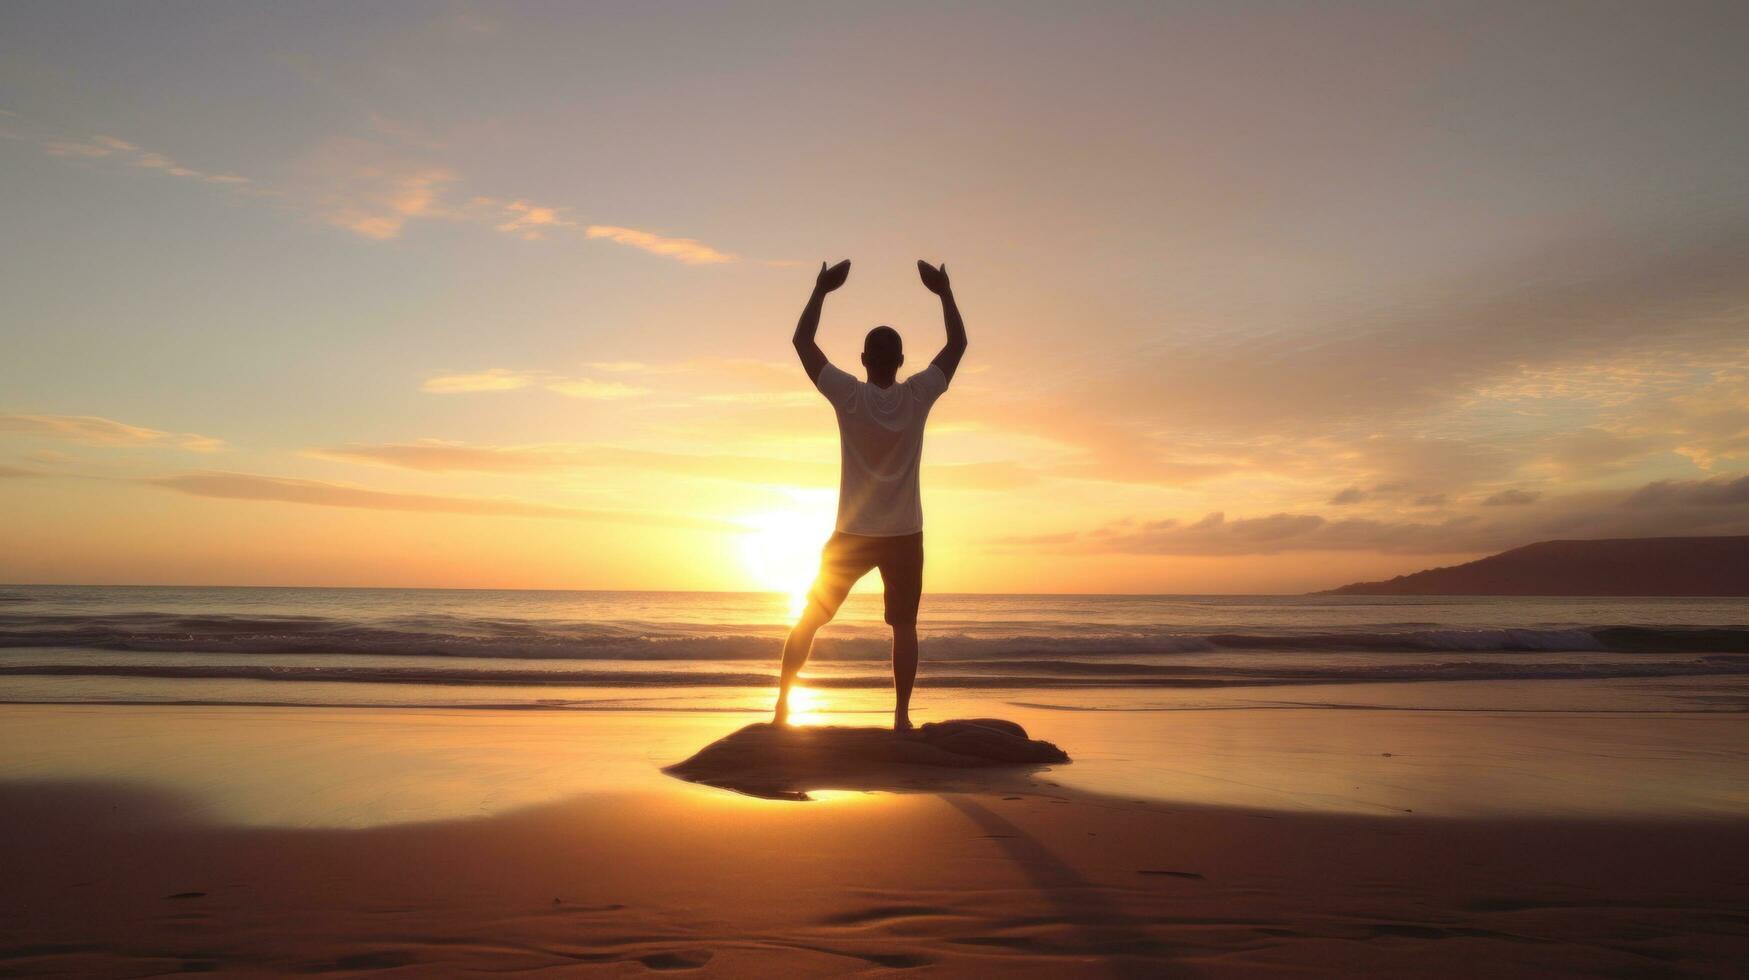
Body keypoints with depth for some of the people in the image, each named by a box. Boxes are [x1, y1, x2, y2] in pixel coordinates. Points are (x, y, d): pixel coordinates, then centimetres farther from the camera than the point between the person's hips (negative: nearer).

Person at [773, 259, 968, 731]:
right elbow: (958, 343, 6)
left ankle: (783, 705, 12)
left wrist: (822, 289, 6)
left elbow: (802, 341, 0)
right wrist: (944, 292, 12)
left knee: (810, 618, 11)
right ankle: (901, 716, 5)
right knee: (904, 627, 9)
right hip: (904, 535, 0)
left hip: (852, 534, 0)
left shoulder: (849, 395, -10)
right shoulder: (918, 395, -7)